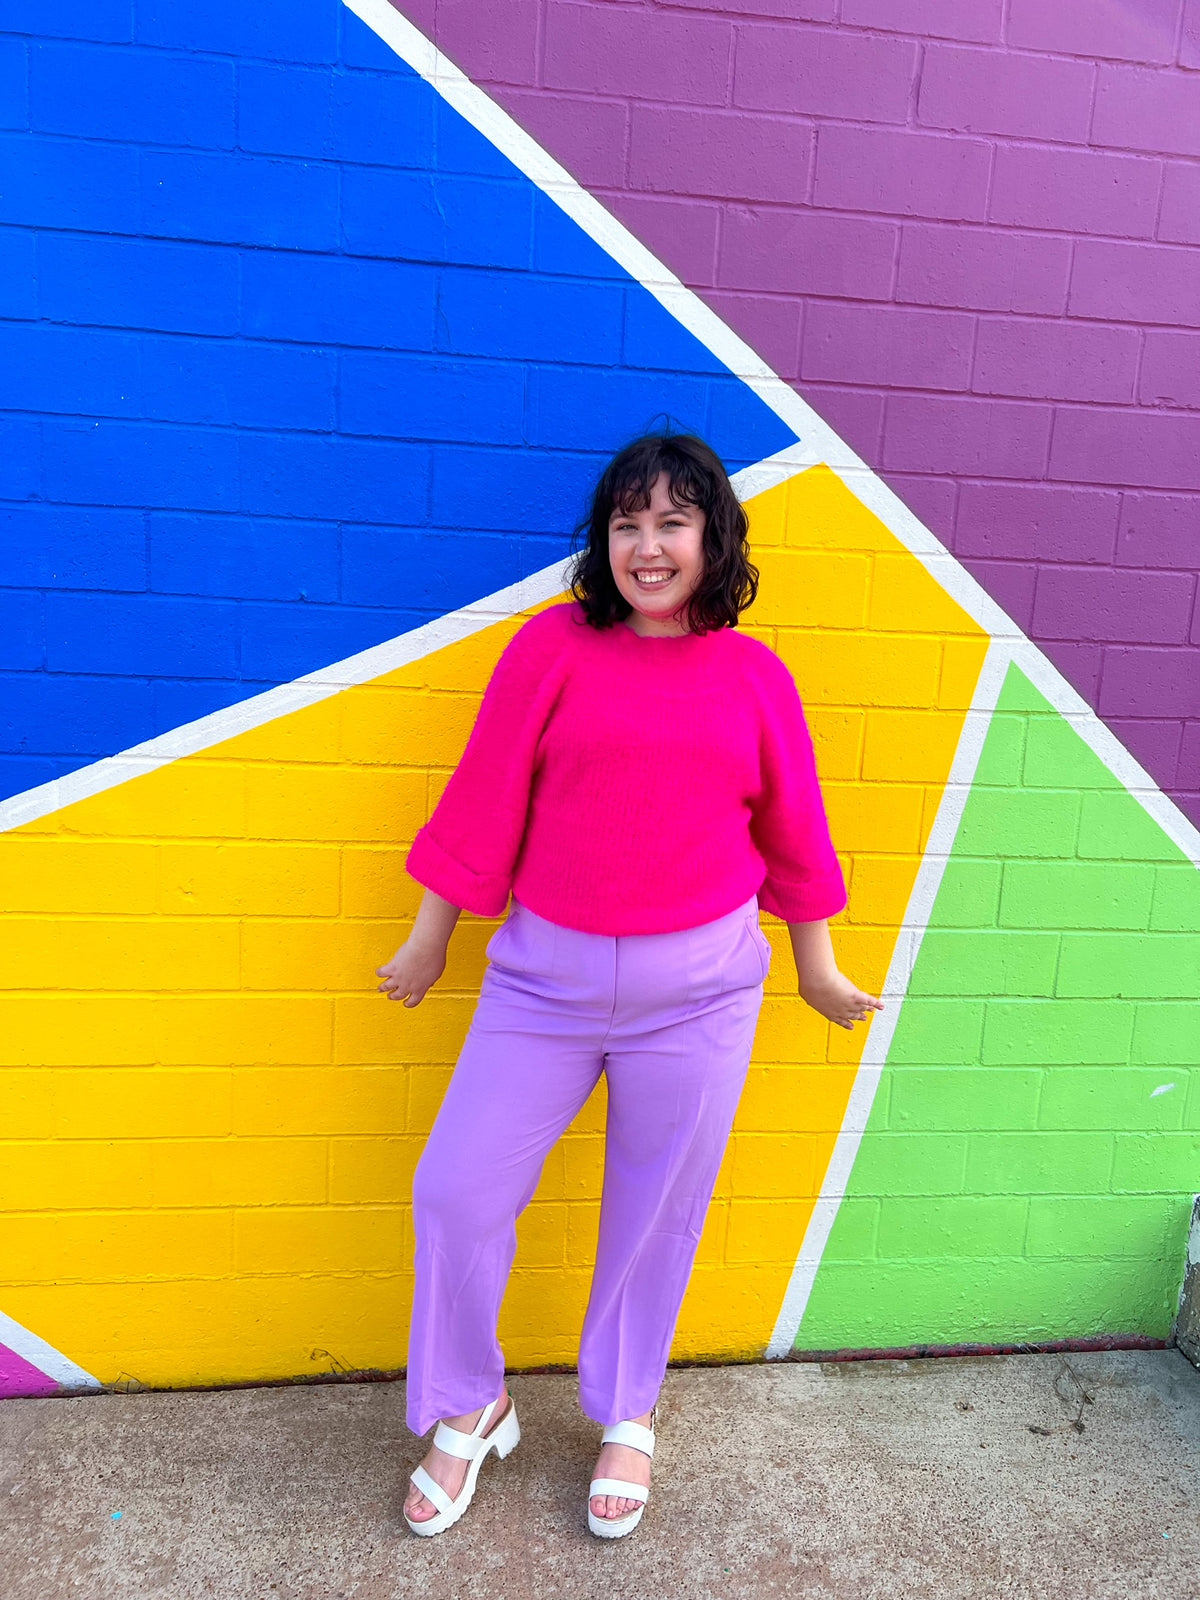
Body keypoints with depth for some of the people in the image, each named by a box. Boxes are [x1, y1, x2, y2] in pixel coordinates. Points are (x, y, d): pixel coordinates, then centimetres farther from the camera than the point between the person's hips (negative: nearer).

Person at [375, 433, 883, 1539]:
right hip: (545, 971, 0)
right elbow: (485, 801, 1)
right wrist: (429, 943, 7)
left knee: (659, 1209, 14)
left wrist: (818, 970, 17)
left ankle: (627, 1415, 42)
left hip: (699, 988, 1)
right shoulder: (554, 647, -3)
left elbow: (793, 831, 10)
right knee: (458, 1189, 4)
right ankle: (468, 1412, 33)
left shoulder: (755, 677, 1)